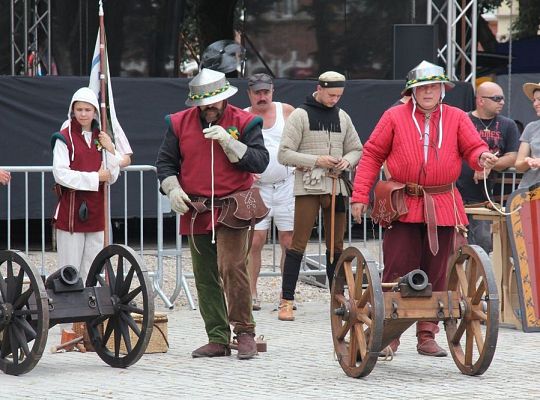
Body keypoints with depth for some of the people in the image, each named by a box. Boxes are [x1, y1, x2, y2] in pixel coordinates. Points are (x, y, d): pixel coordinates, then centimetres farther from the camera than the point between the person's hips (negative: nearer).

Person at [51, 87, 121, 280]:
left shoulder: (101, 138, 11)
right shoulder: (64, 138, -5)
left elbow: (112, 177, 10)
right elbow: (61, 174, -15)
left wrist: (110, 150, -4)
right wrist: (94, 177, -13)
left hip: (95, 211, 5)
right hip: (71, 211, -5)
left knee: (91, 271, 8)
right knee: (70, 268, -5)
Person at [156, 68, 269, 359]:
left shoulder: (244, 122, 1)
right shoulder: (180, 123, 9)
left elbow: (260, 161, -8)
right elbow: (165, 161, 14)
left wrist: (228, 142, -18)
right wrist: (172, 188, -3)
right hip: (195, 212, 4)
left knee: (232, 267, -20)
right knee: (205, 278, 6)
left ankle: (244, 332, -10)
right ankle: (218, 339, 12)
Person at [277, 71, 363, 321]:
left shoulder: (342, 117, 14)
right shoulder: (300, 115, -1)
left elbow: (356, 149, 21)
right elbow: (284, 154, -6)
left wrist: (348, 161, -2)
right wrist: (316, 161, -15)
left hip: (336, 186, 5)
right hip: (308, 186, -5)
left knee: (336, 246, 8)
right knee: (298, 244, -8)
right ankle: (286, 301, -7)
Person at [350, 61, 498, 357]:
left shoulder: (456, 118, 10)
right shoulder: (395, 117, 4)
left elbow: (473, 147, 5)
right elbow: (372, 155, 4)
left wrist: (482, 157, -21)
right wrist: (360, 195, -2)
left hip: (442, 207, 3)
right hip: (403, 207, -3)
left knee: (435, 274, 7)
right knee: (398, 271, -6)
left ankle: (427, 335, 15)